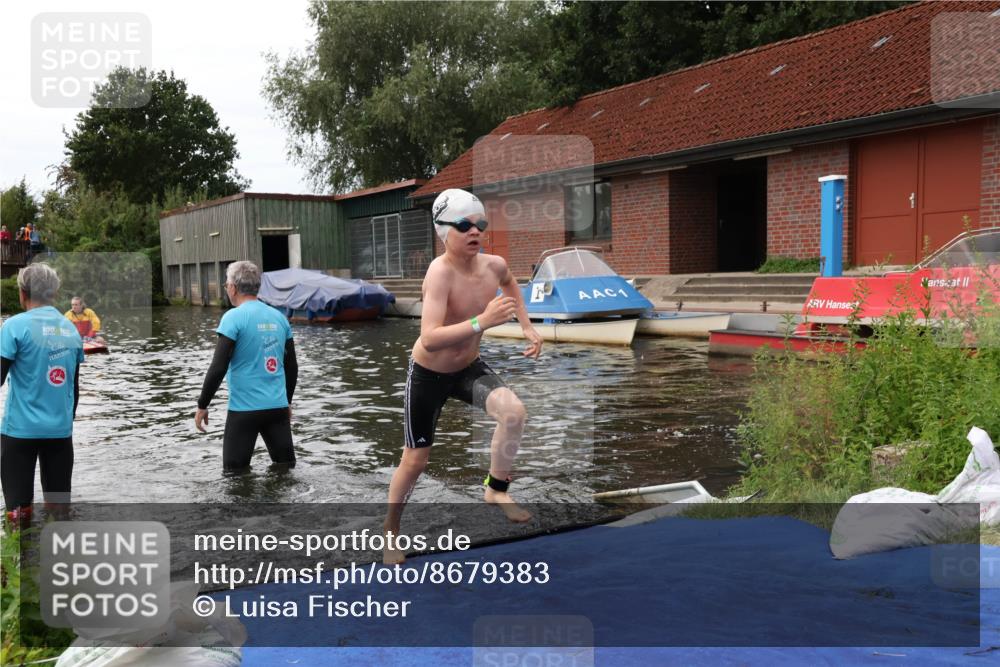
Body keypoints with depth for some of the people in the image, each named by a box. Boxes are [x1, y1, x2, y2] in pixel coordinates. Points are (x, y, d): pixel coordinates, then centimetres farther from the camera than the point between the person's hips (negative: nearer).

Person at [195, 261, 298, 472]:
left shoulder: (234, 317, -10)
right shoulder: (279, 317, 7)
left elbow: (218, 368, -13)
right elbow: (292, 366, 13)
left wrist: (202, 406, -3)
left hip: (245, 408, -5)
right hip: (278, 407, 5)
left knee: (235, 472, 7)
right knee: (285, 466, 12)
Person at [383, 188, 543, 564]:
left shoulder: (494, 265, -12)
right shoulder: (440, 272, -30)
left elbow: (510, 283, 16)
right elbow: (429, 339, -42)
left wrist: (527, 326, 6)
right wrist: (482, 322, -50)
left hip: (470, 369, 4)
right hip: (428, 375, -4)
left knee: (513, 411, -24)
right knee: (416, 460, 7)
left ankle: (496, 489, -1)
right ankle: (391, 530, 33)